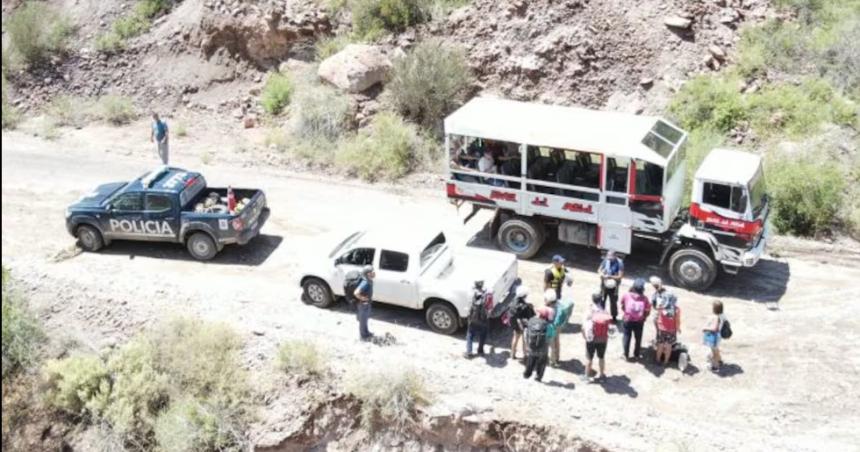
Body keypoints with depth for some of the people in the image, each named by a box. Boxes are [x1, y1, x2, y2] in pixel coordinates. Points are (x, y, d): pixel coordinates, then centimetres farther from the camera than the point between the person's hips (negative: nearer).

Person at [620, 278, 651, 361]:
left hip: (628, 320, 0)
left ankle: (626, 355, 26)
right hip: (639, 322, 0)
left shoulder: (626, 295, -14)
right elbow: (647, 311, -7)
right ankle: (636, 355, 31)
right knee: (638, 338, 20)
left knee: (627, 337, 16)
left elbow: (622, 306, 0)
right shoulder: (644, 298, -13)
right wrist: (643, 317, 11)